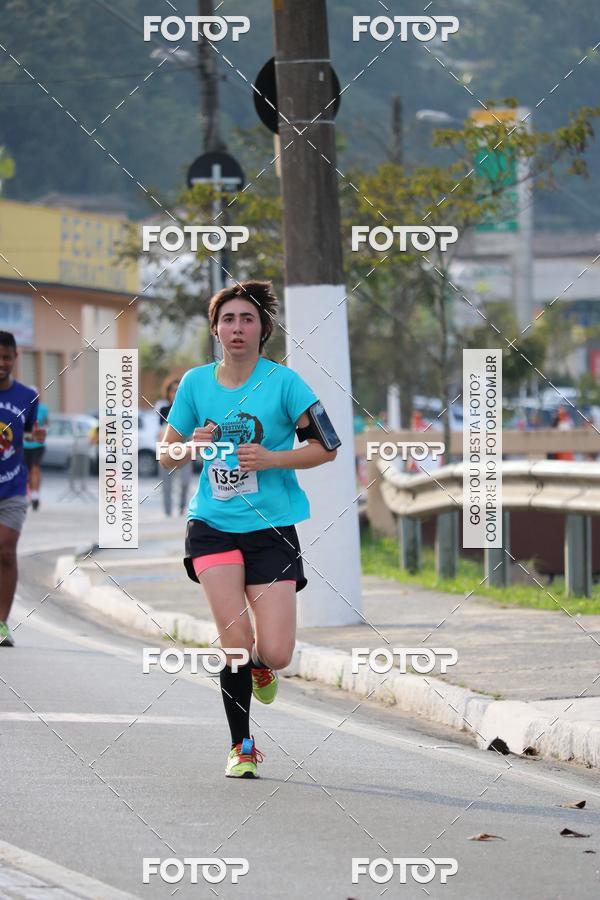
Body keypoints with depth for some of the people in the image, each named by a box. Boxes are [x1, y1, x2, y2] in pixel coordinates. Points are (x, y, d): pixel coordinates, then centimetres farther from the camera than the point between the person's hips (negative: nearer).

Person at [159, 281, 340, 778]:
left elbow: (327, 447, -2)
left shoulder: (283, 381, -4)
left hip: (272, 527, -1)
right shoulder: (196, 382, 4)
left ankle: (259, 666, 31)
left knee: (275, 655, -9)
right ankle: (242, 747, 5)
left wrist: (270, 459, -15)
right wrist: (192, 447, -10)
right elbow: (166, 454, 12)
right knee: (234, 642, -13)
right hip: (213, 526, 1)